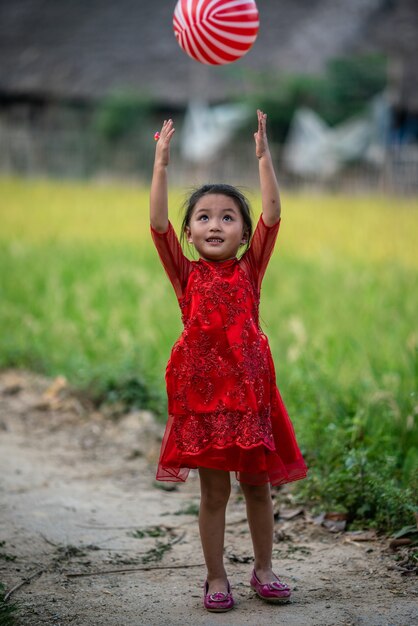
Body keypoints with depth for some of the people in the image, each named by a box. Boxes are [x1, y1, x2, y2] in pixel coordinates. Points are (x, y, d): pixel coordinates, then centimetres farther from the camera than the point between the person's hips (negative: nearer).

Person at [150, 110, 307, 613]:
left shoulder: (250, 270, 4)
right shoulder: (187, 275, 3)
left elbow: (272, 215, -6)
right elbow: (158, 224, -7)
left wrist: (263, 156, -12)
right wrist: (161, 163, -12)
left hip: (250, 385, 1)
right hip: (203, 387, -1)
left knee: (258, 486, 10)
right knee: (213, 491, 5)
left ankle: (263, 570, 25)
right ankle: (216, 577, 17)